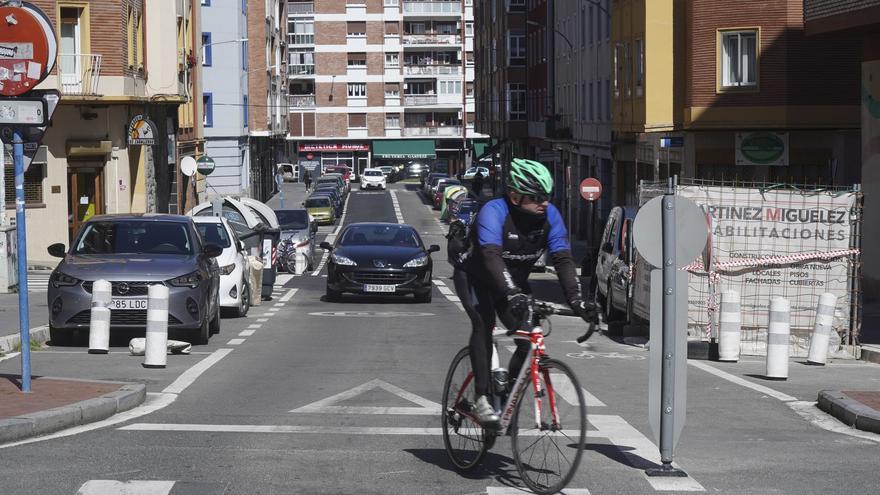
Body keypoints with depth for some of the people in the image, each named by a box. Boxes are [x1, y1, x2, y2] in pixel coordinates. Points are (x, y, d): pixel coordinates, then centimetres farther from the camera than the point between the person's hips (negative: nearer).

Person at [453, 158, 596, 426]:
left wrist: (576, 299, -36)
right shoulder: (494, 211, -33)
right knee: (483, 323, -30)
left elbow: (563, 259, -22)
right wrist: (512, 294, -60)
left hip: (515, 281, 5)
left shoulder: (550, 215, -18)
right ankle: (482, 397, -27)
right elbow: (492, 256, -46)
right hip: (475, 277, -5)